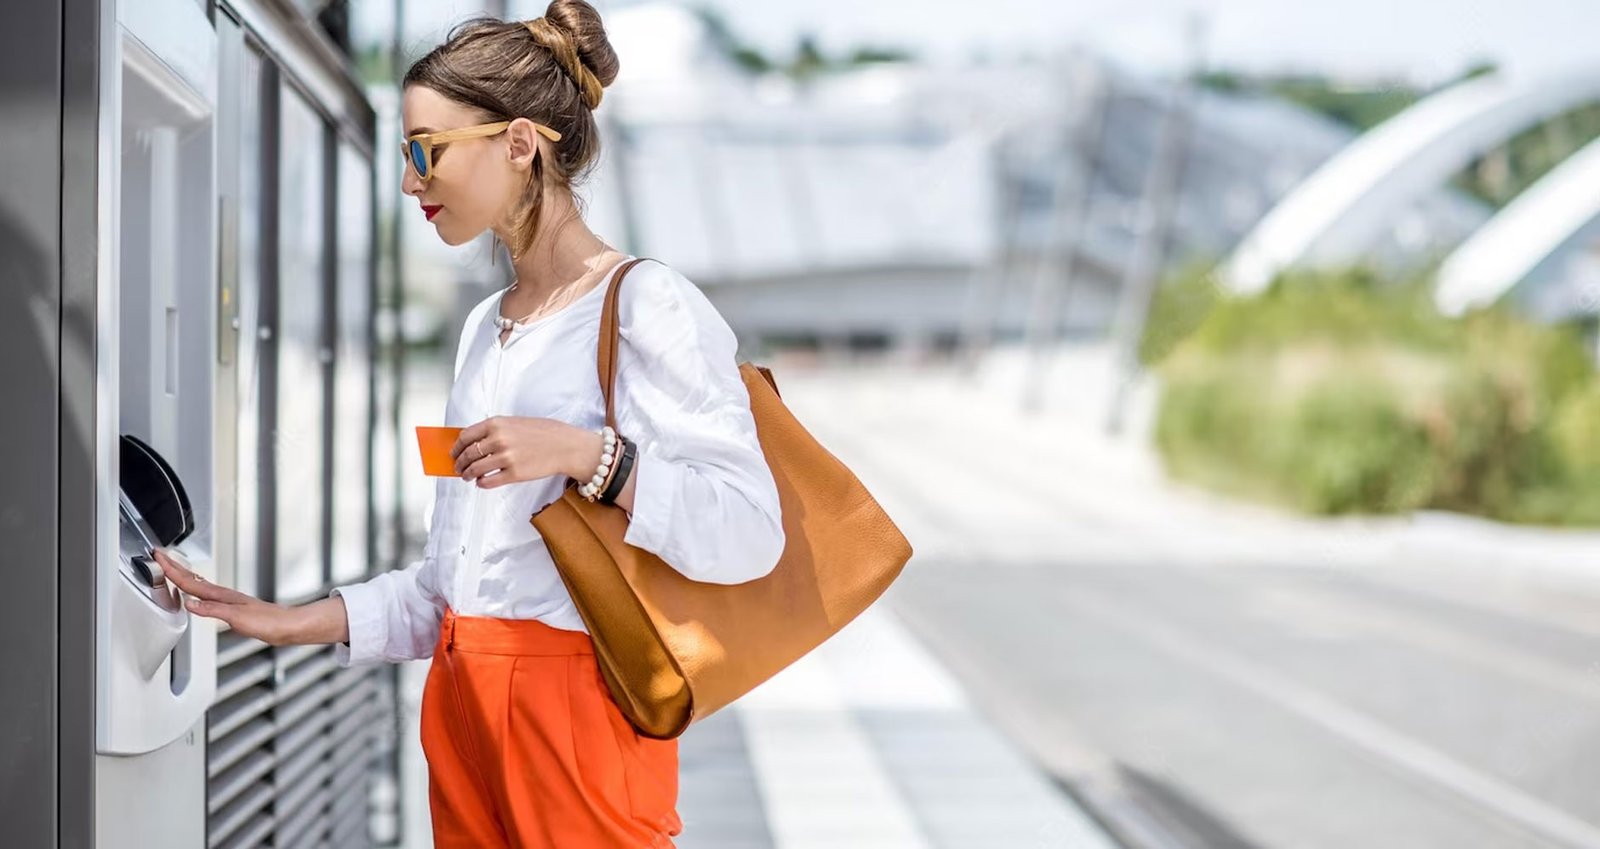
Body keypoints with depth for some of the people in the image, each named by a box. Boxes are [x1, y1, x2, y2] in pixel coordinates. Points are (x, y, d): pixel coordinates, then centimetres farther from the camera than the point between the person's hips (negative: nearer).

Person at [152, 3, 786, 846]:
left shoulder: (643, 304, -9)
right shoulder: (485, 326, 16)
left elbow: (749, 530, -17)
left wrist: (584, 453, -26)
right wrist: (293, 622, 12)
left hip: (577, 704, -7)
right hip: (463, 702, 7)